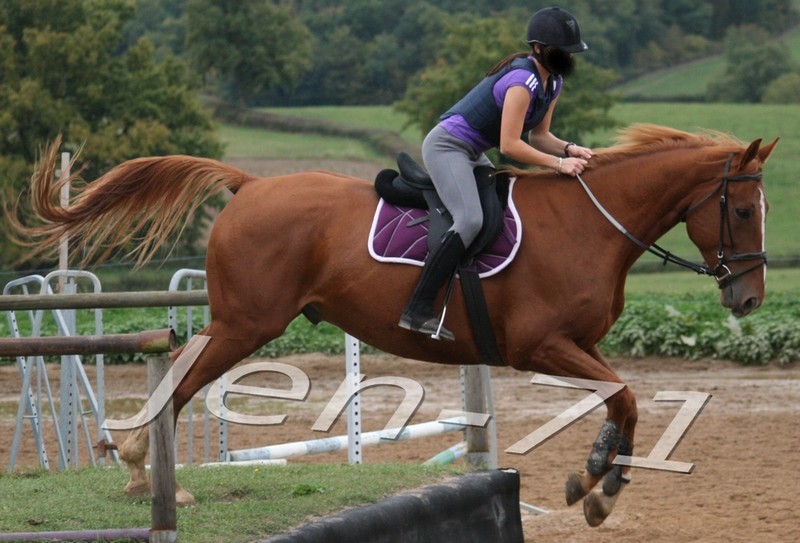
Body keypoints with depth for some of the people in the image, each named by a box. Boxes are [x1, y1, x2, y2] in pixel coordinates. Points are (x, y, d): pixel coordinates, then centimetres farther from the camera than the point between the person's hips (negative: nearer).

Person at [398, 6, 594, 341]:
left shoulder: (552, 81, 5)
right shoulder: (523, 81, -24)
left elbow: (538, 136, 10)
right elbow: (509, 145, -26)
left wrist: (568, 149, -8)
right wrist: (558, 164, -25)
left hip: (472, 154, 11)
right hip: (447, 146, -11)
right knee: (470, 220, -28)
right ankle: (417, 311, -32)